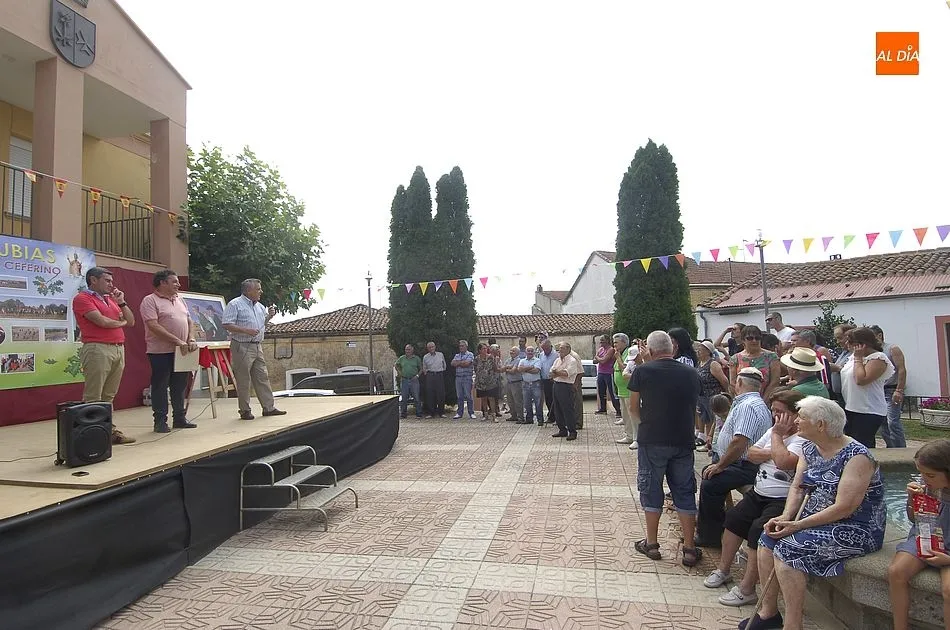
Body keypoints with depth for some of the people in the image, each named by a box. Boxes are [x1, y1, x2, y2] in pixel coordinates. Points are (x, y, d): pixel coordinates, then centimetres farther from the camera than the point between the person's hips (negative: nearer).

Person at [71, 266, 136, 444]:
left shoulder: (110, 300, 22)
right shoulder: (82, 298, 0)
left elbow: (131, 322, 20)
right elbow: (101, 321, -12)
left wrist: (121, 302, 10)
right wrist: (121, 322, 6)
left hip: (118, 349, 7)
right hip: (98, 350, -7)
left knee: (109, 396, 9)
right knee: (93, 398, -6)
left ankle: (109, 430, 12)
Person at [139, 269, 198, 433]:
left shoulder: (179, 300, 16)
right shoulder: (150, 301, -7)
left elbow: (188, 321, 17)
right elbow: (153, 326, -17)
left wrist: (191, 340, 0)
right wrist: (177, 341, -20)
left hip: (181, 351, 7)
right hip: (161, 351, -7)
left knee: (180, 385, 12)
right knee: (160, 386, 2)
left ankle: (179, 418, 22)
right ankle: (160, 421, 10)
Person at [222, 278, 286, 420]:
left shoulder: (259, 306, 15)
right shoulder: (235, 304, -8)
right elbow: (226, 324, -15)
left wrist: (269, 316, 7)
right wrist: (246, 331, -22)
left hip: (257, 346, 8)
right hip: (242, 347, -7)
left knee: (262, 378, 8)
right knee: (244, 381, 0)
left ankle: (268, 407, 13)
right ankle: (245, 411, 9)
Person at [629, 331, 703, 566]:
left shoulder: (643, 371, -9)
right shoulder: (691, 373, 2)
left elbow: (633, 408, -2)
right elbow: (692, 406, 12)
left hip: (652, 441, -3)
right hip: (683, 441, 3)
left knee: (651, 491, 11)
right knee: (685, 493, 12)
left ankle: (651, 544, 20)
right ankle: (690, 550, 17)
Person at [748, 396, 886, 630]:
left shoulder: (857, 456, -20)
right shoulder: (809, 448, 6)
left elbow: (844, 508, -24)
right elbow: (797, 487, 5)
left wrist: (798, 525, -23)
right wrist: (786, 517, -13)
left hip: (855, 530, -8)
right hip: (818, 521, 8)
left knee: (787, 549, -23)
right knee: (768, 539, -6)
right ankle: (768, 611, 7)